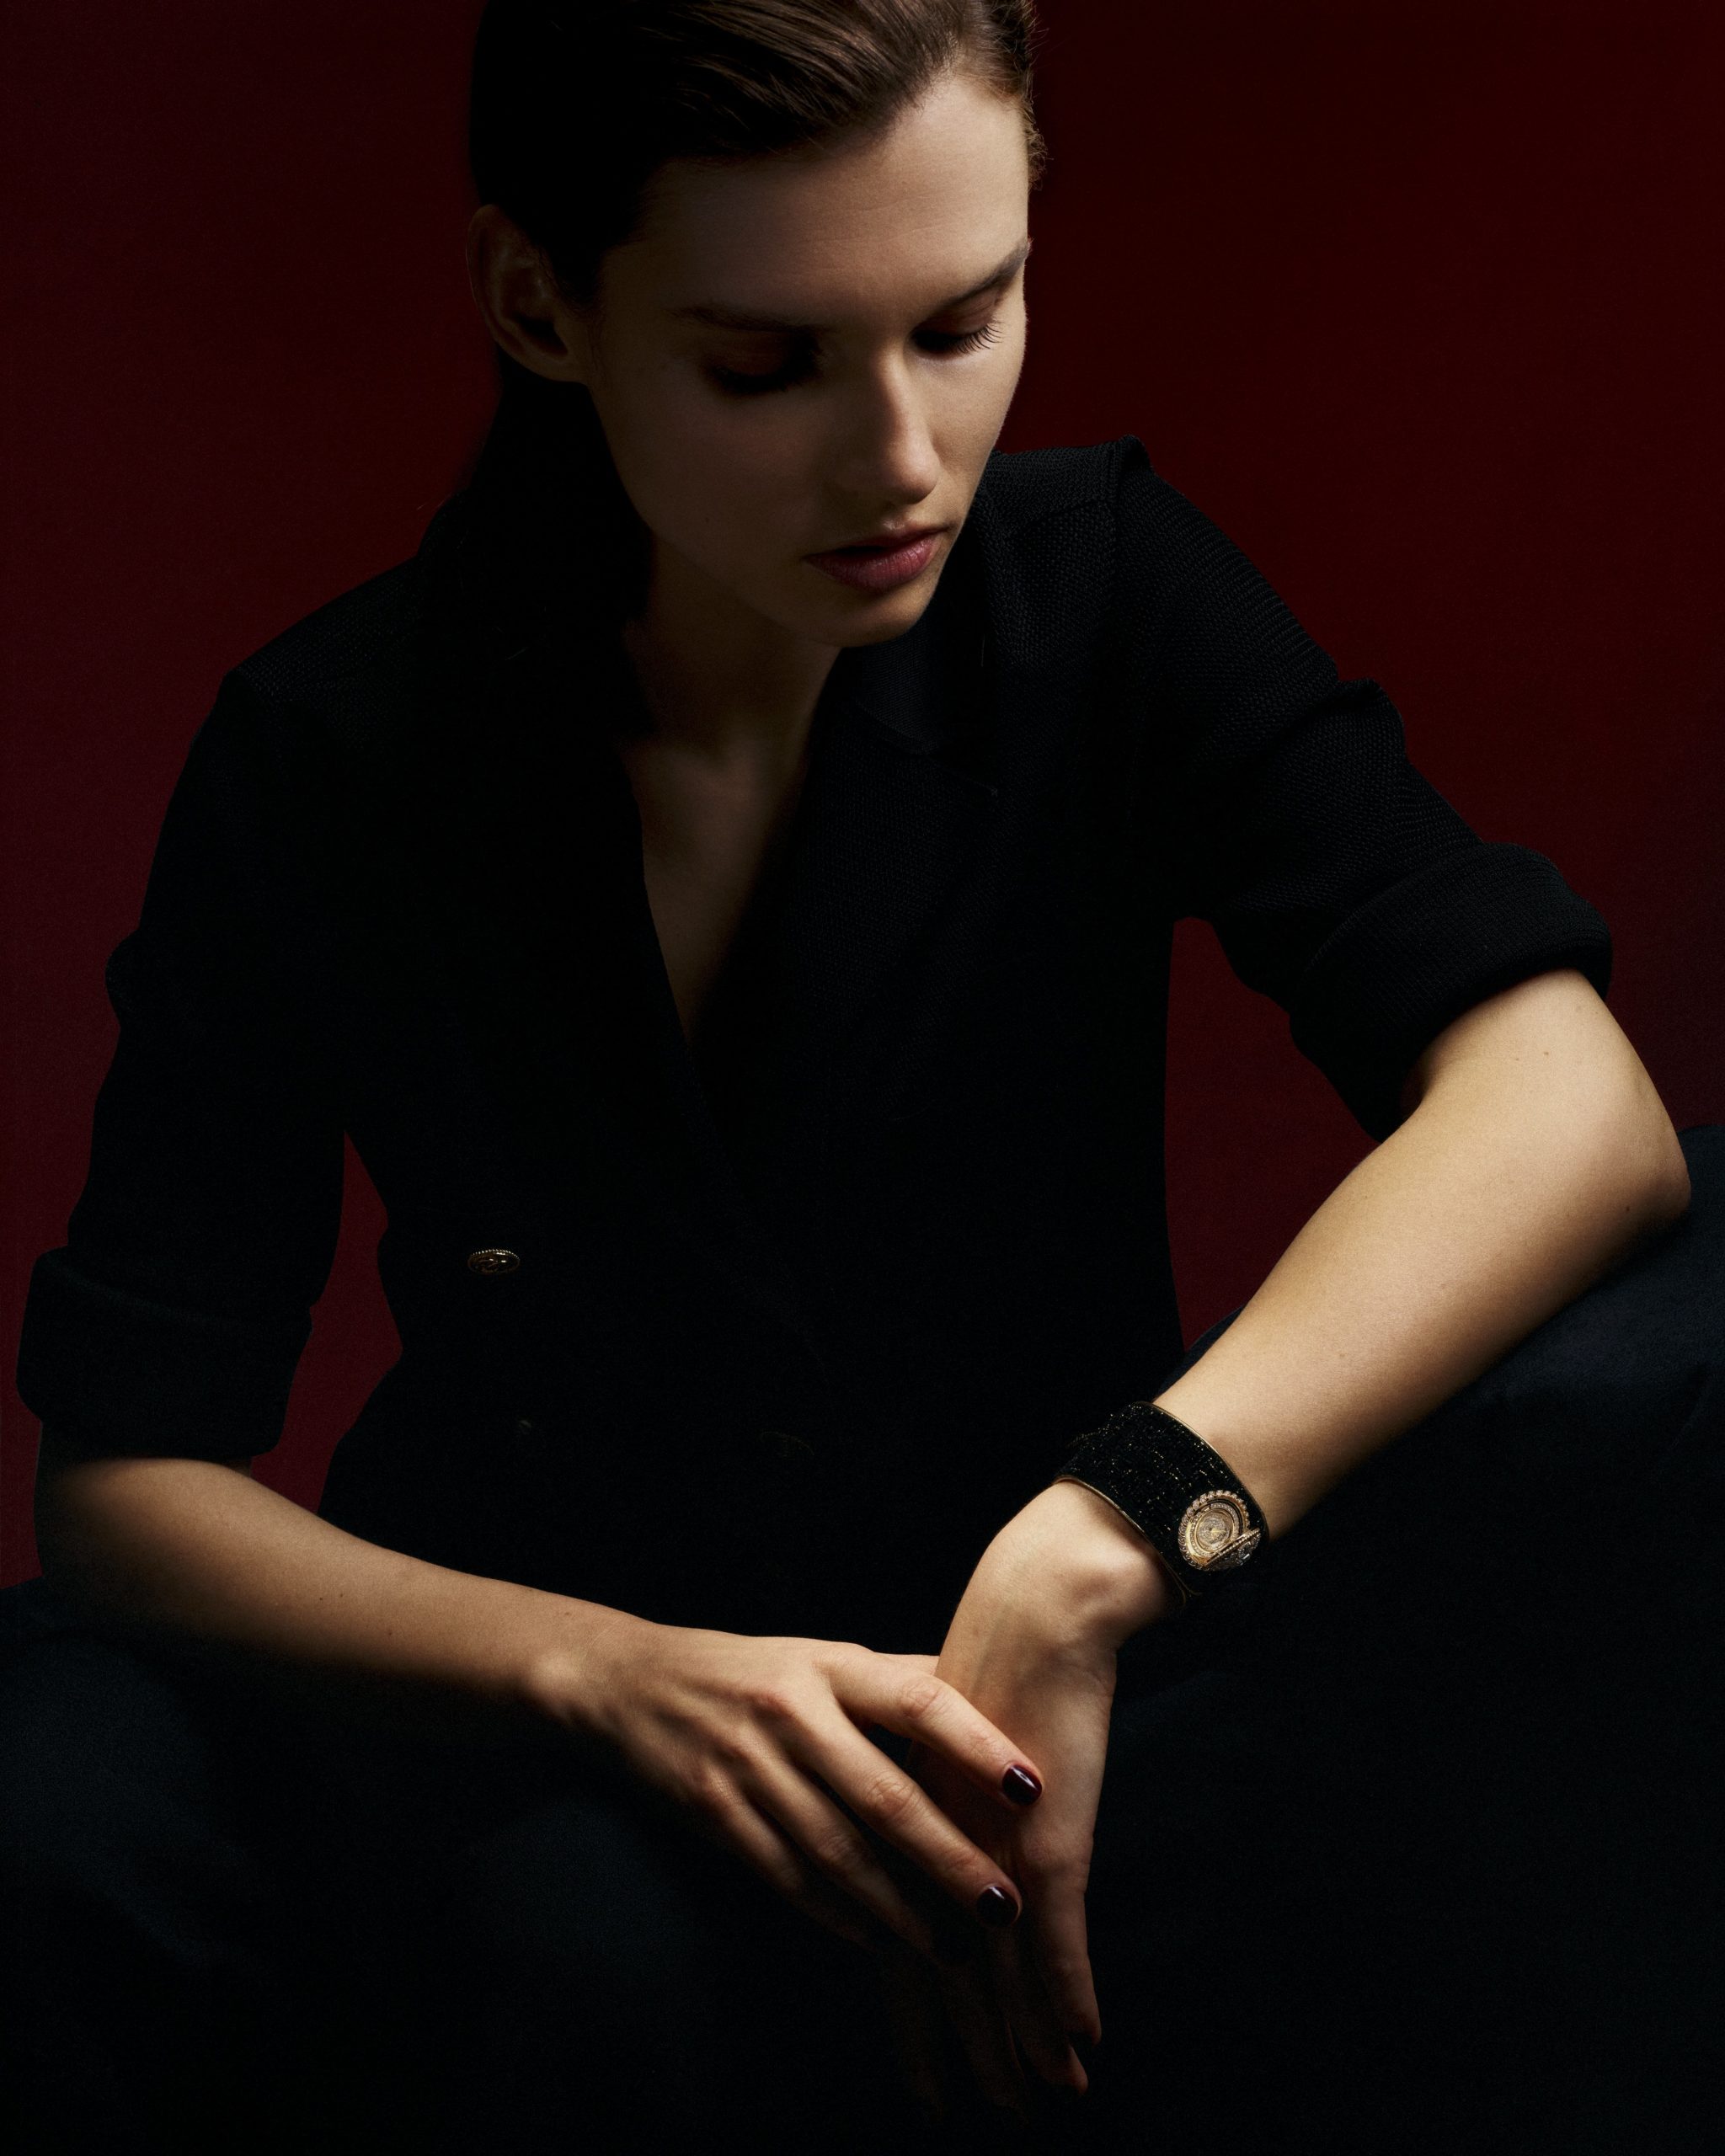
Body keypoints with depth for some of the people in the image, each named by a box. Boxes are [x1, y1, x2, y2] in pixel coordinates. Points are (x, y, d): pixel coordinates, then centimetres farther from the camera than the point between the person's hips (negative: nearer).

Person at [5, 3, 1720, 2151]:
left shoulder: (1105, 598, -7)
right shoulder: (328, 756, -9)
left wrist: (1099, 1548, -37)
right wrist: (607, 1672, -30)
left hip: (1051, 1676, 2)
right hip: (529, 1735, -1)